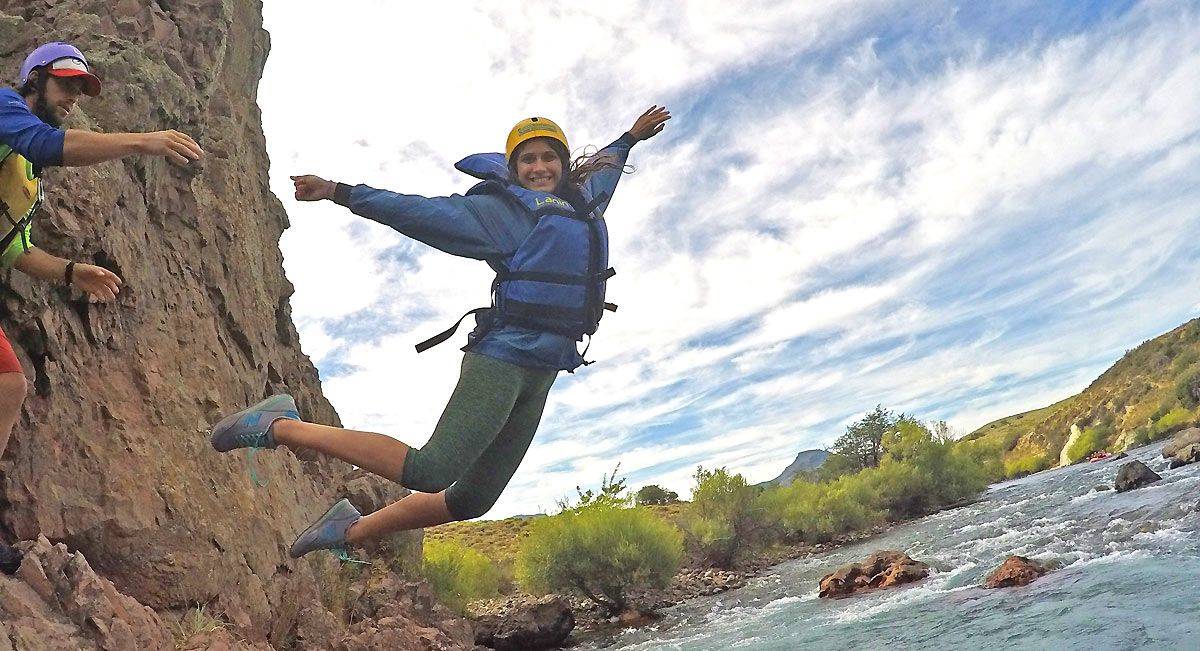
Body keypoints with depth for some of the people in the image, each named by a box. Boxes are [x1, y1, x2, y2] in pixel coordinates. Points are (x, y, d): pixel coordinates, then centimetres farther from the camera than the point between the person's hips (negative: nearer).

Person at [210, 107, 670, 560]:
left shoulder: (585, 199, 23)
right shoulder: (501, 209, 2)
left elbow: (604, 168, 46)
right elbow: (420, 211, -4)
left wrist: (631, 137, 59)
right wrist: (338, 192, -11)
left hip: (541, 375, 7)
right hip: (502, 359, -7)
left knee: (472, 499, 6)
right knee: (430, 471, -22)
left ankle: (352, 531, 23)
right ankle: (282, 427, -10)